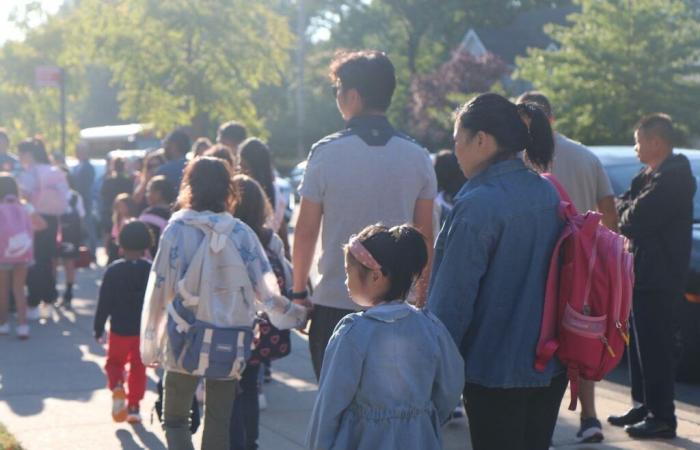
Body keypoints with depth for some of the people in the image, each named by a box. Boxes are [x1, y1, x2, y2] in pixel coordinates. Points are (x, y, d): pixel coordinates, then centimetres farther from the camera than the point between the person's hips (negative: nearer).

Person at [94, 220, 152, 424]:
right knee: (138, 368, 13)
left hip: (119, 329, -1)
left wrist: (98, 328, 2)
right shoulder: (152, 270, -5)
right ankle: (134, 407, 11)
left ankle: (117, 386, -14)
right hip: (144, 330, 1)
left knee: (114, 362, 16)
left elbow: (104, 302, -7)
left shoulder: (113, 270, -9)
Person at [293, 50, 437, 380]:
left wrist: (299, 291, 8)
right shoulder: (417, 157, 2)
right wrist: (423, 298, 15)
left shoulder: (326, 152, -7)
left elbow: (306, 231, -4)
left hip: (334, 302, -2)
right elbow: (425, 237, 6)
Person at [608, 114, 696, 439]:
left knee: (655, 347, -7)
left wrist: (624, 209, -2)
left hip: (659, 278, -10)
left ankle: (662, 417, -2)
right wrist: (628, 209, -9)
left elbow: (637, 218, -21)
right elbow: (622, 209, 11)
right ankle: (643, 406, 26)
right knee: (640, 343, 16)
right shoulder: (650, 175, 16)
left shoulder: (672, 177, -16)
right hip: (641, 274, 10)